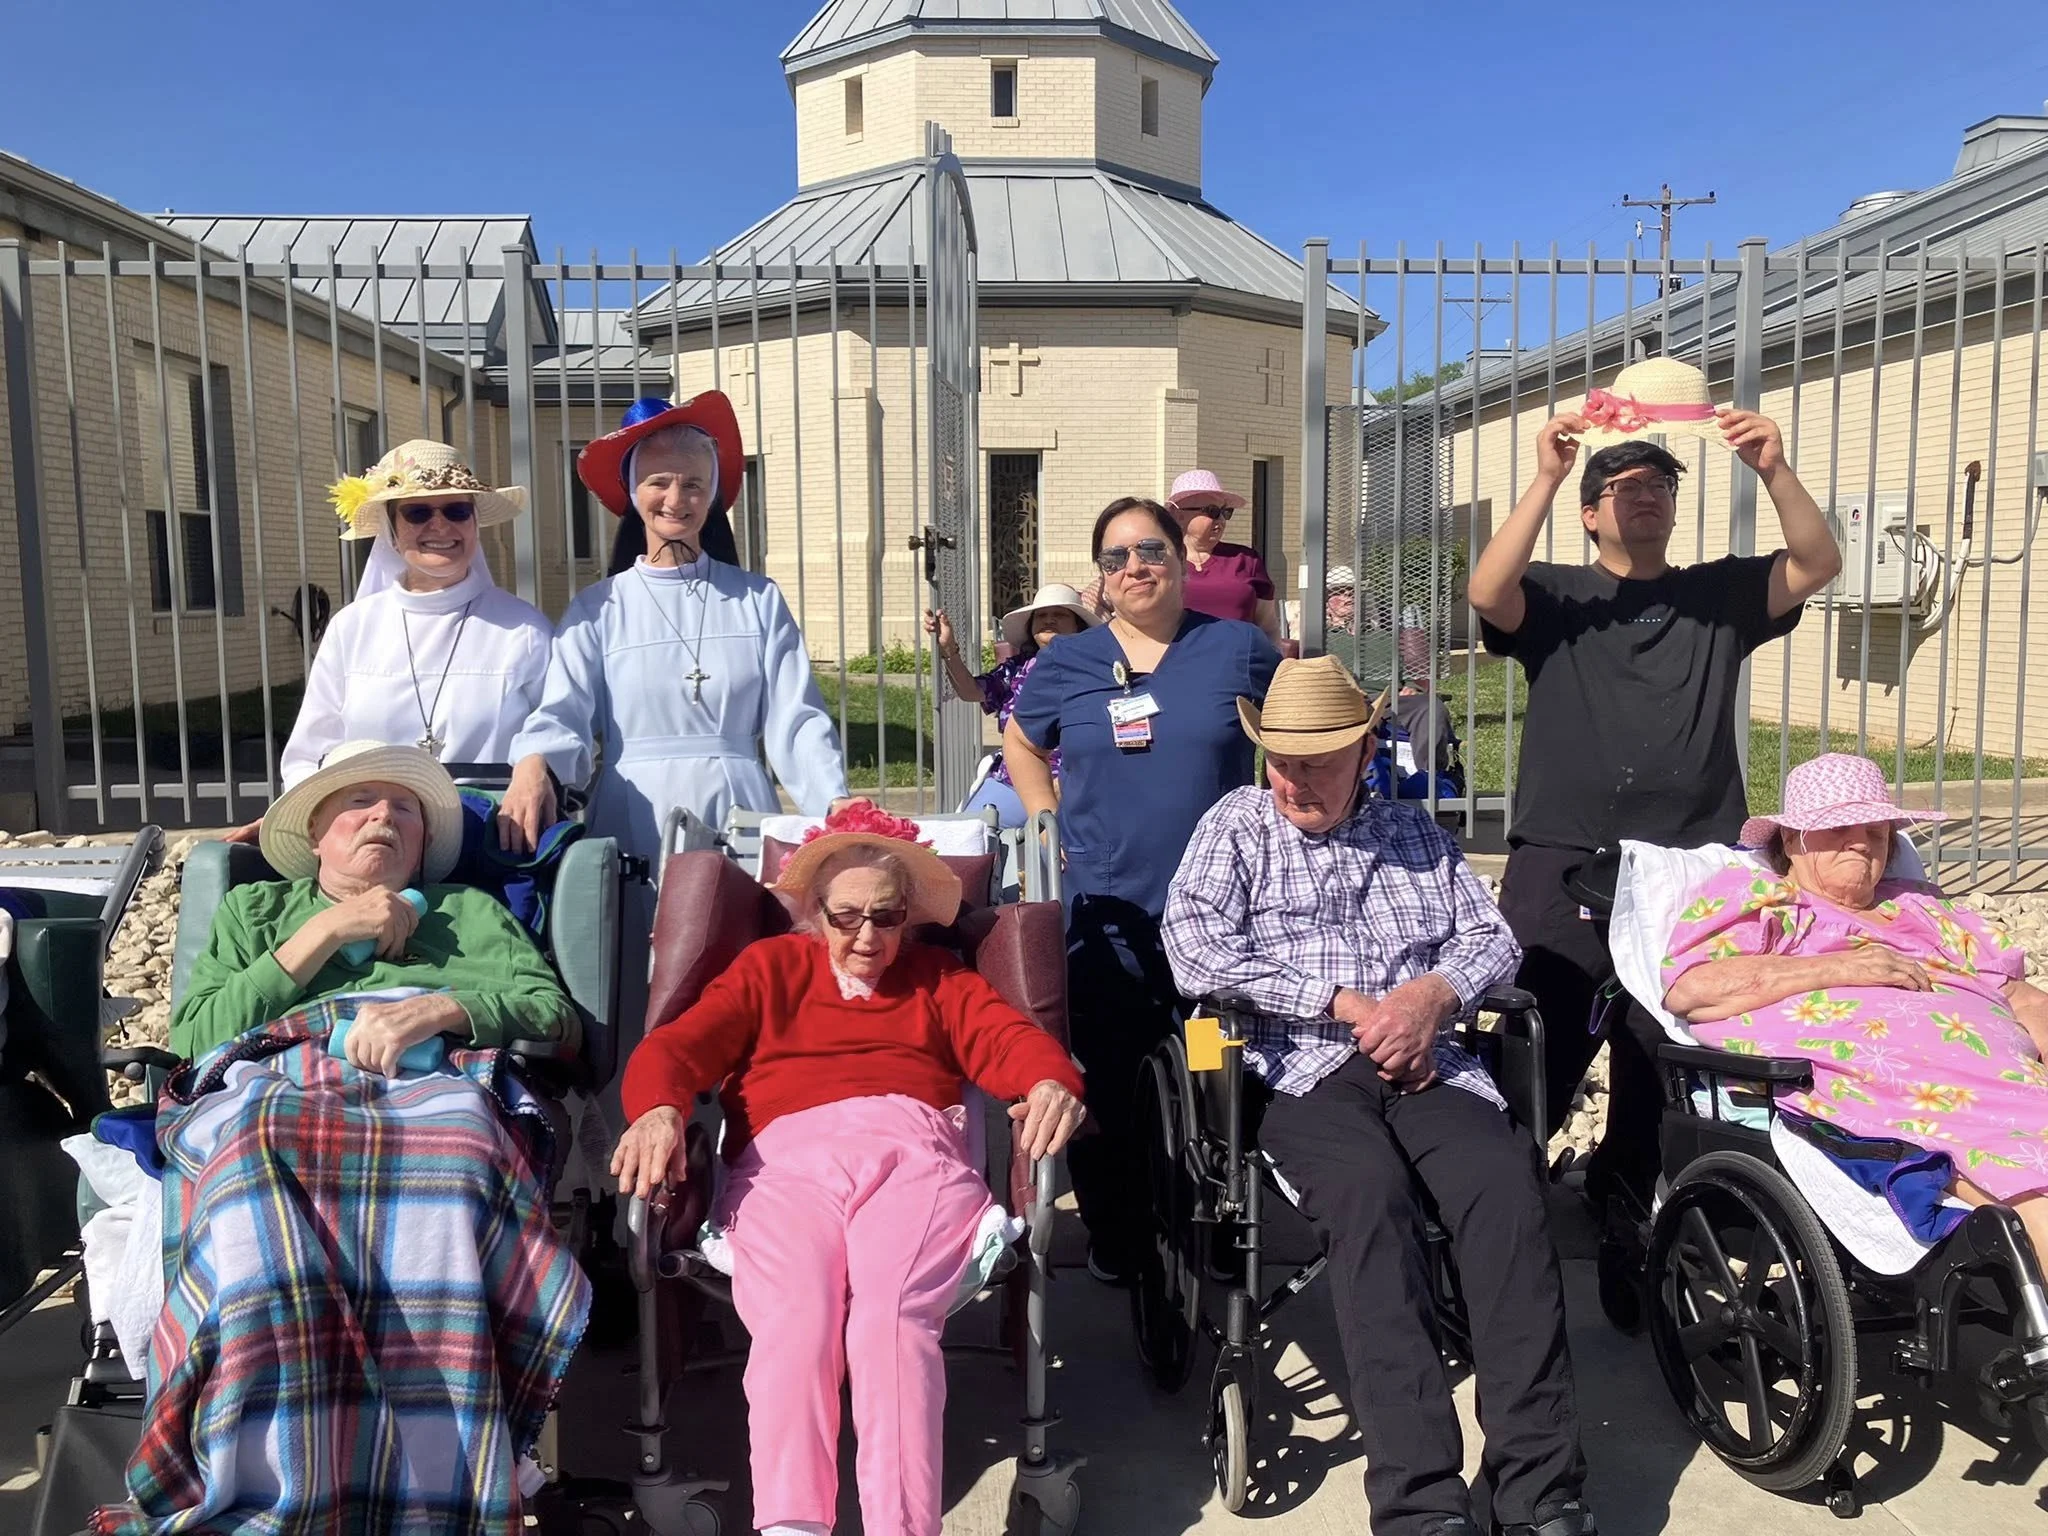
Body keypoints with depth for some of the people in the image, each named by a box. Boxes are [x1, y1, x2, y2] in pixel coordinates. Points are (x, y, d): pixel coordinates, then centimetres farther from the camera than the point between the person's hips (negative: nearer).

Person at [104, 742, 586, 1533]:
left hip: (437, 1077, 0)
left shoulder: (471, 910, 33)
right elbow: (193, 1038, 16)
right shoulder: (253, 907, 35)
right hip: (270, 1080, 1)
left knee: (447, 1163, -41)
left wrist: (437, 1007, -5)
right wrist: (326, 932, 9)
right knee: (256, 1163, -40)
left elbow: (552, 1010, 14)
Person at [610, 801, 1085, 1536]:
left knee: (893, 1318, -29)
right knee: (793, 1317, -30)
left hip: (913, 1150, 0)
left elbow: (1010, 1036, 11)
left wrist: (1052, 1083, -15)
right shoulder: (770, 966, 27)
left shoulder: (938, 977, 29)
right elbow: (680, 1043, 12)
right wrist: (659, 1109, -12)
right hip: (790, 1155, 0)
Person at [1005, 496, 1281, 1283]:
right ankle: (1114, 1234, 23)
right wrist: (1047, 824, 7)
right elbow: (1020, 744, 20)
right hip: (1103, 911, 1)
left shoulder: (1237, 648, 2)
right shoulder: (1067, 662, 5)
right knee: (1110, 1080, 5)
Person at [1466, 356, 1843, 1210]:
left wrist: (1774, 472, -15)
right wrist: (1546, 477, -19)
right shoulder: (1555, 597, 6)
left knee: (1665, 1074, 9)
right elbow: (1485, 593, -13)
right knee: (1536, 1062, -2)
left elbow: (1818, 565, 0)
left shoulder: (1721, 594, 14)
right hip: (1560, 868, -2)